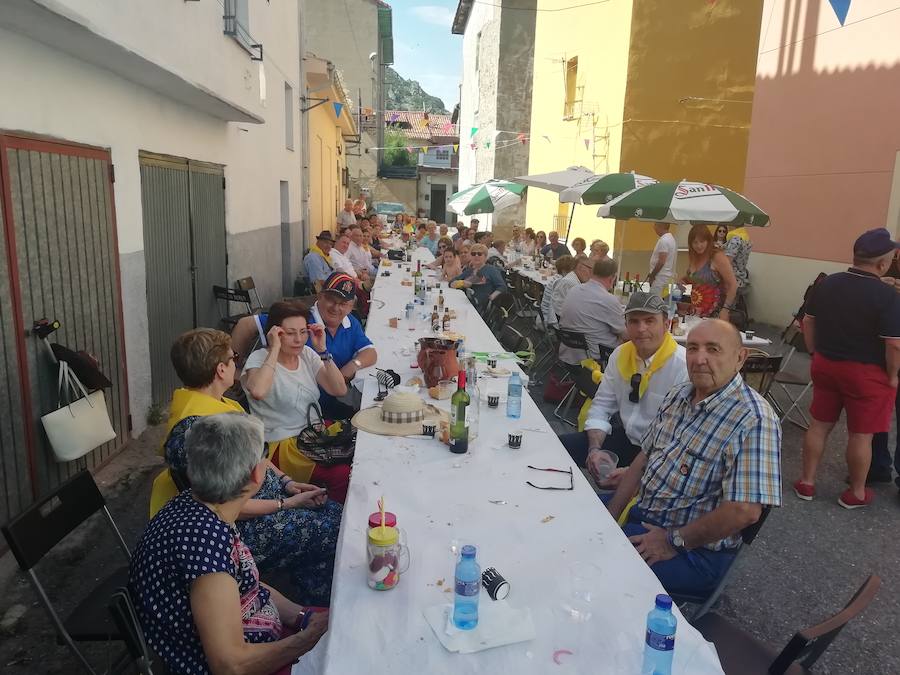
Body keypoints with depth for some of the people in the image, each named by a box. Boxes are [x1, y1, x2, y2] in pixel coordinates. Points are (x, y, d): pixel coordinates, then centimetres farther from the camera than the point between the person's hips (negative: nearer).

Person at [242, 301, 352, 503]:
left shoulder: (307, 354, 9)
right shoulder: (259, 358, -8)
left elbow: (339, 390, 2)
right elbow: (257, 392, -32)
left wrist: (323, 350, -6)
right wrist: (275, 349, -22)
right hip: (281, 445, -7)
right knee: (343, 475, -27)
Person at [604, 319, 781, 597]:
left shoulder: (754, 420, -22)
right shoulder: (679, 395, 5)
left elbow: (744, 511, -27)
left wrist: (674, 542, -17)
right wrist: (608, 518, 3)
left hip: (696, 551, -8)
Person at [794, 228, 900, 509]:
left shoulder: (826, 284, -2)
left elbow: (808, 322, 8)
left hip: (825, 365, 5)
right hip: (866, 373, -5)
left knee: (819, 424, 15)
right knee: (861, 434, 9)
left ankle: (806, 482, 25)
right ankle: (856, 493, 24)